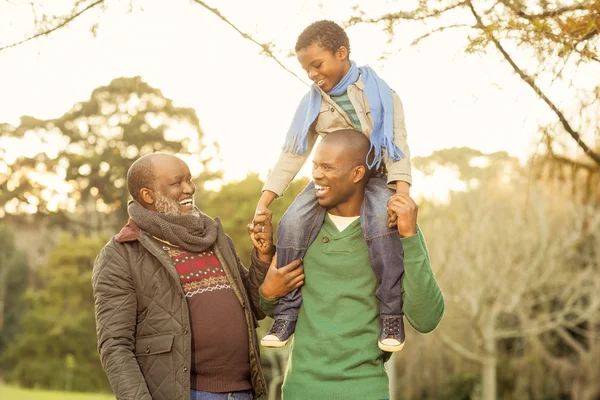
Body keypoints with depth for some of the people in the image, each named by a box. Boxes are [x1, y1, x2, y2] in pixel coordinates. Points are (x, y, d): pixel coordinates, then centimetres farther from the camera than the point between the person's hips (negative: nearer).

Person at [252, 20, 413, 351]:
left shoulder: (379, 93, -4)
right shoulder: (312, 103, 6)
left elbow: (397, 144, -13)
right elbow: (292, 155, 3)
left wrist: (402, 194, -30)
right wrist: (263, 204, -7)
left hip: (375, 177, -3)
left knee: (382, 225, -38)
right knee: (292, 224, -27)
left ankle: (392, 313, -25)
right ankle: (287, 312, -17)